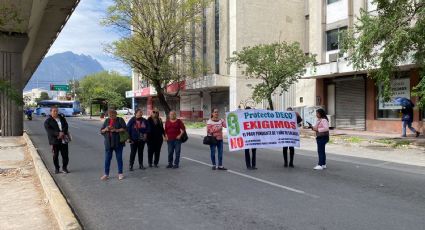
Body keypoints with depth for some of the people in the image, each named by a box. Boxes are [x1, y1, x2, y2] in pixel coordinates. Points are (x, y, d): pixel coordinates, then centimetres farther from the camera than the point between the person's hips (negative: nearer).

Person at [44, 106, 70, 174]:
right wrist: (58, 134, -25)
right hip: (55, 141, -3)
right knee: (55, 155, 5)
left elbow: (66, 126, 1)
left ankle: (64, 168, 16)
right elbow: (49, 131, -12)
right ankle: (56, 168, 20)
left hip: (64, 140, 3)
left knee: (65, 155, 2)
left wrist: (62, 133, -17)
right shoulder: (48, 121, 0)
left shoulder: (62, 118, 12)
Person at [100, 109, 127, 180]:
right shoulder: (107, 120, 10)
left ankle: (120, 173, 17)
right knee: (107, 159, 4)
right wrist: (105, 129, -10)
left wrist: (116, 130, -23)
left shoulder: (120, 120, -1)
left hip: (118, 143, -3)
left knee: (119, 158, 6)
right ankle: (106, 174, 13)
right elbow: (101, 131, 12)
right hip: (108, 143, 3)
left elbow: (124, 129, -12)